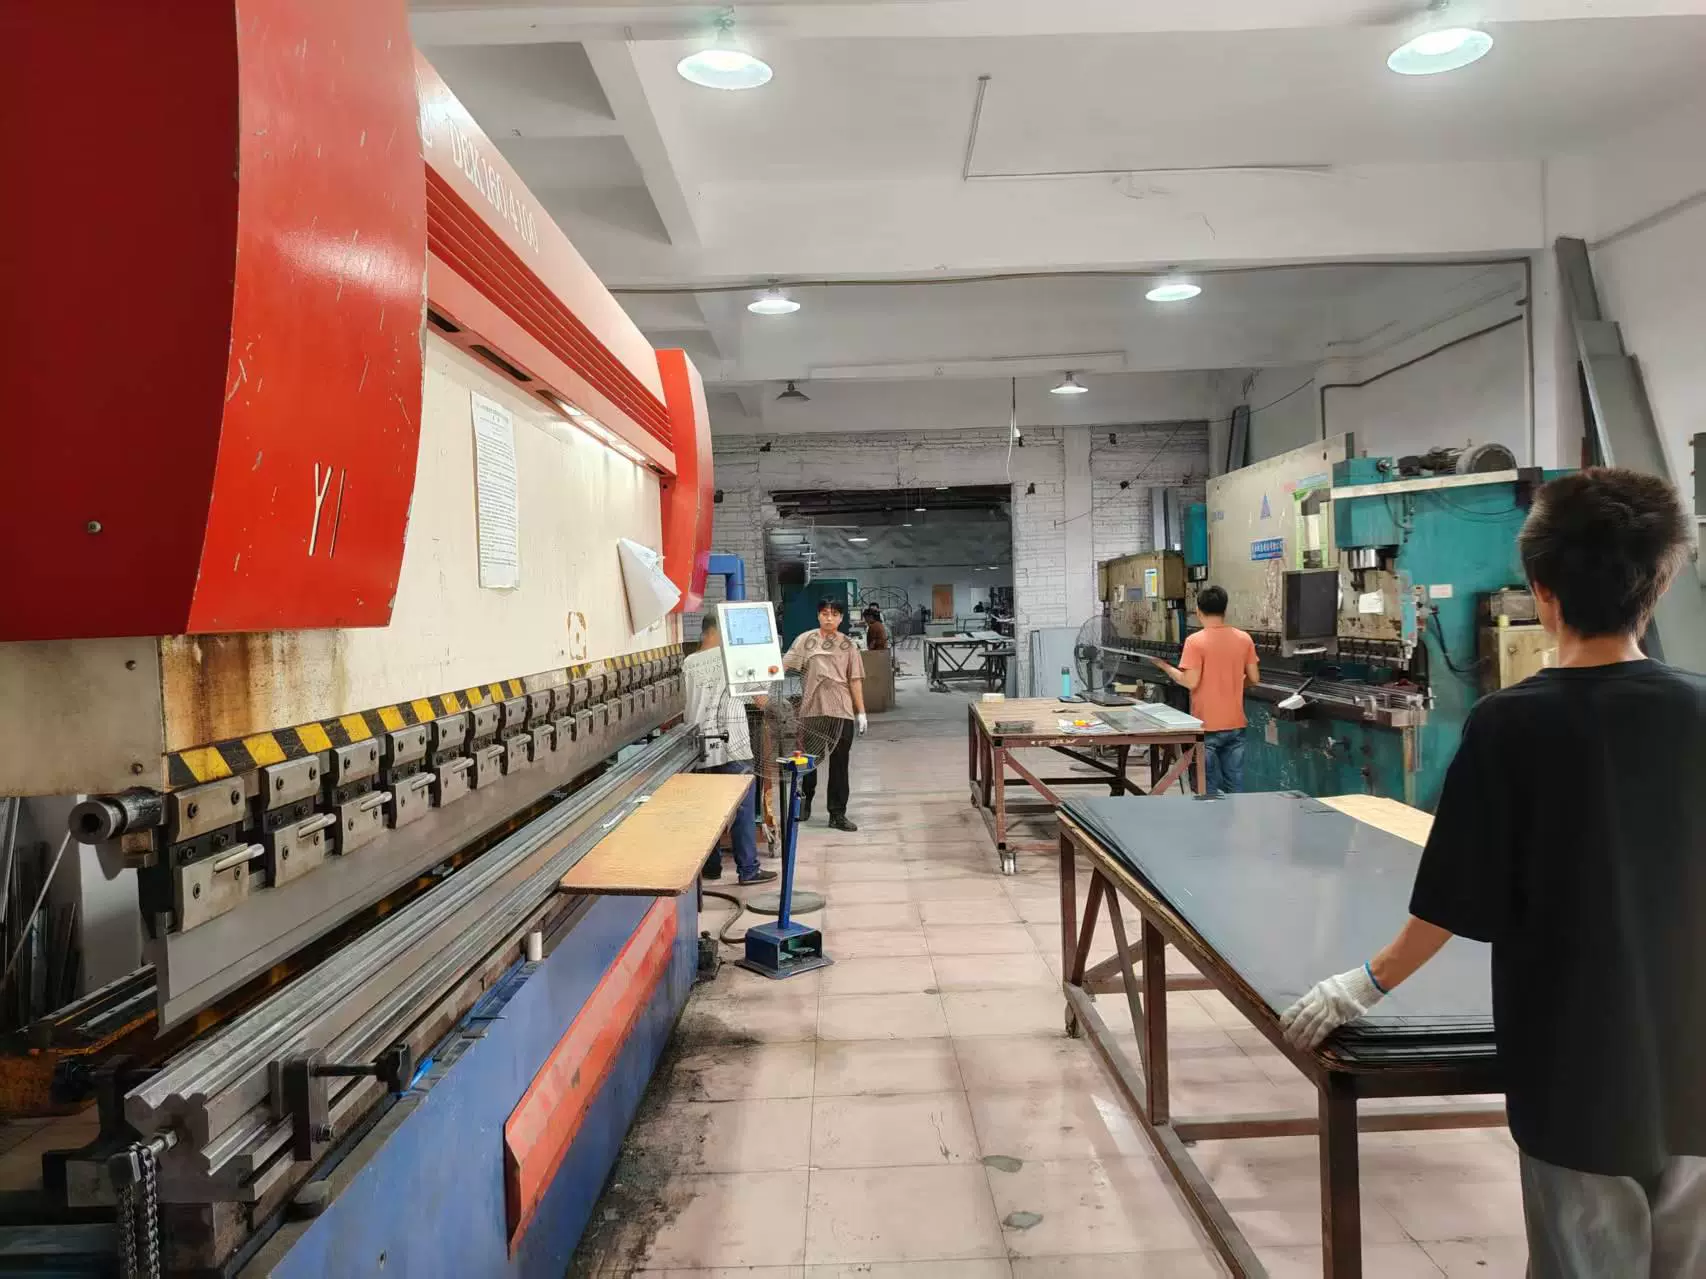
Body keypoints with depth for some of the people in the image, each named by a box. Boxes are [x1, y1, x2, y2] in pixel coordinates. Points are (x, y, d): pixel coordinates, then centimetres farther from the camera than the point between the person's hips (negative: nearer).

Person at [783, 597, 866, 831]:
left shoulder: (847, 645, 5)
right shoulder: (806, 640, 1)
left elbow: (855, 680, 5)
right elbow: (786, 664, -5)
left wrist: (861, 711, 2)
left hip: (841, 710, 1)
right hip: (813, 709, -1)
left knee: (839, 762, 4)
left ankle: (837, 814, 12)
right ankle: (804, 803, 33)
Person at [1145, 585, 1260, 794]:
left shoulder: (1195, 641, -14)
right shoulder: (1244, 638, 1)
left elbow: (1191, 682, -16)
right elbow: (1254, 678, 4)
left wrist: (1165, 666, -2)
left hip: (1208, 726, -4)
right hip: (1236, 724, 4)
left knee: (1209, 788, 4)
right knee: (1235, 786, 10)